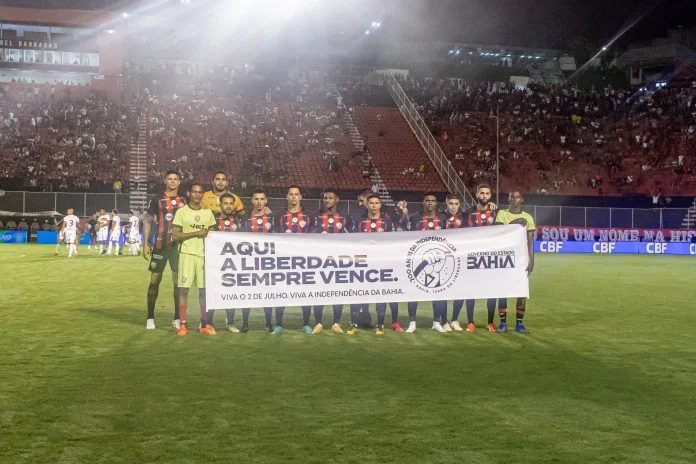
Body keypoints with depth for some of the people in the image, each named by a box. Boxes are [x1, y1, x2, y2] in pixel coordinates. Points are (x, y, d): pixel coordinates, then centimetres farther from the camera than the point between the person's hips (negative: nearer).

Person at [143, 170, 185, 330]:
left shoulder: (183, 201, 9)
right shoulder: (157, 200, 2)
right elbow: (147, 221, 4)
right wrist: (145, 244, -2)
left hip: (178, 245, 2)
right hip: (160, 245, -2)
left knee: (178, 280, 1)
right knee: (155, 279, 1)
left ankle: (177, 318, 10)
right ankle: (150, 317, 10)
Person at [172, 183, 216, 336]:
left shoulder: (208, 213, 13)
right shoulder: (181, 212, 2)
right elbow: (175, 236, -5)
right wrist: (196, 233, -11)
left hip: (204, 254, 3)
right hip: (187, 254, -3)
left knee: (205, 289, 2)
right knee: (183, 289, -4)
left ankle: (205, 324, 8)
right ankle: (182, 325, 1)